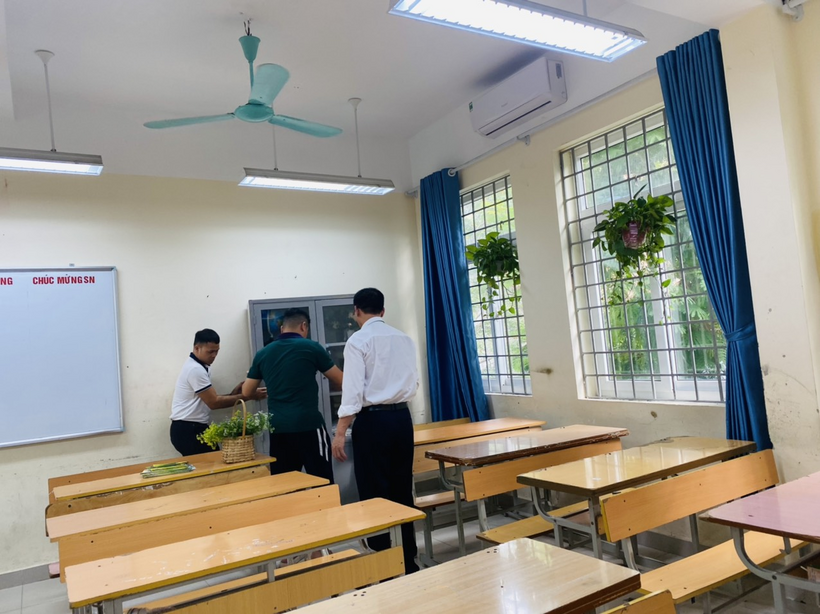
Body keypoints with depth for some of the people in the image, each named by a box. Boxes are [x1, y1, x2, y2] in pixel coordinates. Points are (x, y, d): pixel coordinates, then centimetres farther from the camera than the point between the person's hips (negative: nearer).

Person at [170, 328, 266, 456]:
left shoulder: (199, 367, 14)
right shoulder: (195, 369, -17)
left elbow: (209, 399, 15)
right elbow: (214, 402, -18)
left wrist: (232, 394, 0)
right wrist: (248, 396, -15)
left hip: (193, 428, 9)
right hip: (188, 430, -9)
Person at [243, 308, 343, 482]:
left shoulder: (262, 354, 9)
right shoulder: (311, 347, -3)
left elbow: (246, 391, 17)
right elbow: (341, 381, 5)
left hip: (277, 427, 5)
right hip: (308, 424, -5)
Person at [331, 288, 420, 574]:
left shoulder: (358, 340, -8)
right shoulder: (404, 338, 8)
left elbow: (353, 389, -15)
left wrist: (340, 432, -12)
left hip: (373, 420, -5)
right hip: (402, 416, 5)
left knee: (375, 493, 5)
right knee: (402, 490, 14)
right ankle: (408, 559, 22)